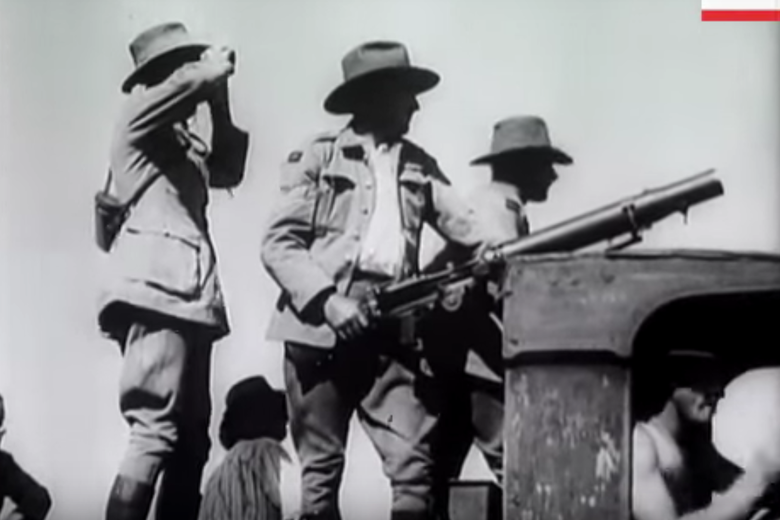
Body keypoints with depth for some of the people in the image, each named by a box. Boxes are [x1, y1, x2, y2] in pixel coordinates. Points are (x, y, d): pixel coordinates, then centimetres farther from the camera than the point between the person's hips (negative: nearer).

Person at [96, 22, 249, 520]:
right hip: (158, 286, -10)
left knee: (191, 440, 7)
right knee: (155, 431, -19)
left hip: (184, 292, 10)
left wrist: (220, 101, 24)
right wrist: (217, 68, 6)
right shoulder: (142, 113, 1)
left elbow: (228, 170, 30)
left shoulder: (181, 137, 26)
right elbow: (198, 78, -16)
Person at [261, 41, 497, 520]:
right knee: (321, 471, 1)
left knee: (416, 468, -5)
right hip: (321, 330, -3)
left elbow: (471, 230, 6)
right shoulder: (318, 157, 4)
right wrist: (325, 299, -16)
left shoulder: (420, 166, 16)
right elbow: (278, 244, -2)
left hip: (392, 333, 4)